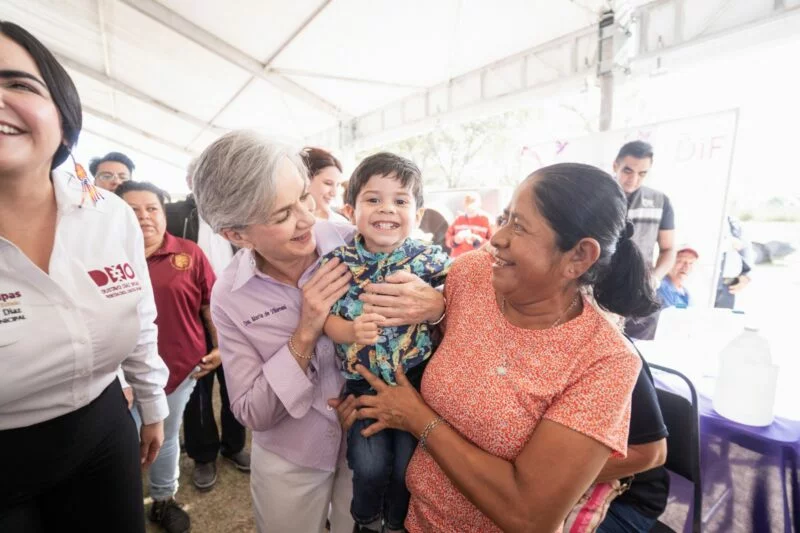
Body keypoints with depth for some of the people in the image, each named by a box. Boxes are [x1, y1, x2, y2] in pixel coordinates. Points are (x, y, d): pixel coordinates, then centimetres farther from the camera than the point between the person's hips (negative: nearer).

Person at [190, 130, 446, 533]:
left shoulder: (354, 243, -19)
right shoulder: (229, 295, -15)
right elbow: (251, 413, -14)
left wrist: (436, 305, -33)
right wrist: (305, 335, -27)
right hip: (288, 464, 1)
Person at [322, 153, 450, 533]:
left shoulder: (433, 261, -10)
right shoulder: (337, 262, -7)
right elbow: (328, 319, -5)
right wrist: (352, 331, -24)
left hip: (417, 379, 0)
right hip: (363, 381, 1)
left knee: (408, 466, 10)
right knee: (370, 465, 3)